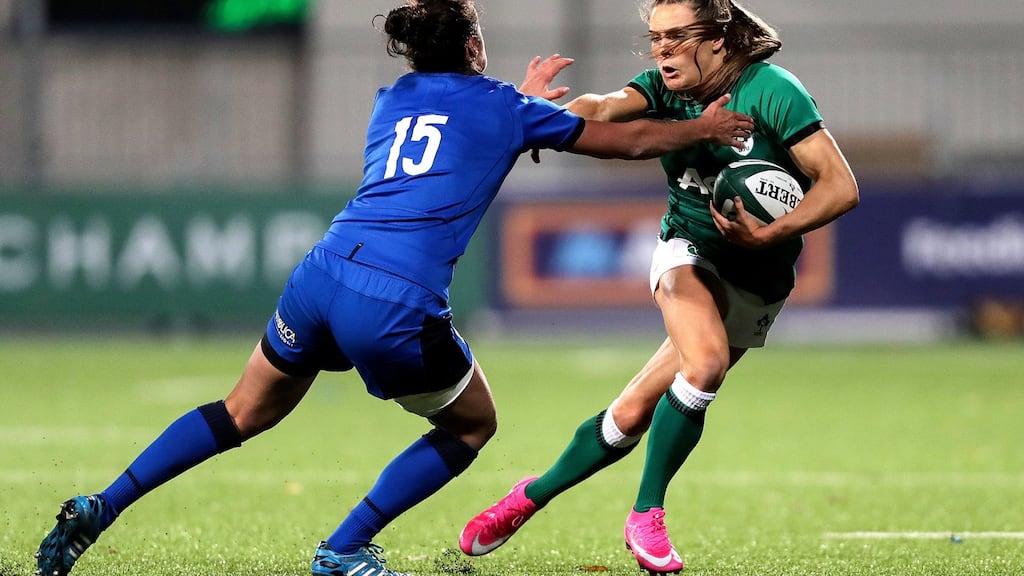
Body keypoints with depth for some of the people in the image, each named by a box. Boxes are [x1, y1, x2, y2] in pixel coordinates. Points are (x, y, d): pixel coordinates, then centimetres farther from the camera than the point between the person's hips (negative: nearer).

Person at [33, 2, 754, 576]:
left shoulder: (394, 100, 23)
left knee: (244, 413, 22)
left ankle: (98, 510, 11)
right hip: (399, 306, -5)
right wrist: (705, 128, 35)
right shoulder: (502, 107, 10)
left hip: (321, 274, 5)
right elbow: (632, 140, 20)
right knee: (473, 424, 19)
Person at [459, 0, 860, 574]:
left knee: (634, 414, -6)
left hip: (758, 283, -1)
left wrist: (769, 234, -31)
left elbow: (841, 187, -20)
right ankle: (646, 514, -11)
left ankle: (534, 496, 14)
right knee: (706, 360, -28)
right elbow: (604, 109, -27)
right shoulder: (664, 89, -7)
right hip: (688, 252, 1)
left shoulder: (771, 91, -17)